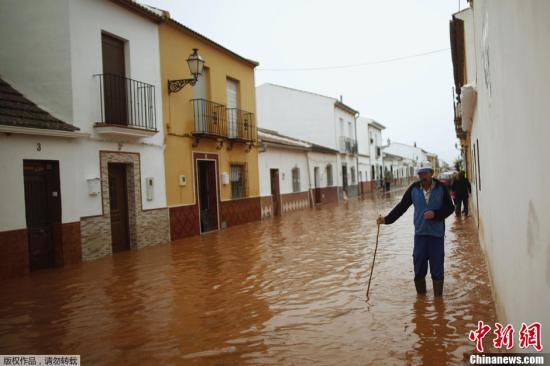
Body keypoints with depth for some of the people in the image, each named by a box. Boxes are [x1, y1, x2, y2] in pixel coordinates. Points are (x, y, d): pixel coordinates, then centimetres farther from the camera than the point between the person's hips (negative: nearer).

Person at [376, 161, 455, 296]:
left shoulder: (441, 188, -3)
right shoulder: (414, 188, 1)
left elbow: (450, 208, 2)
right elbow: (401, 206, 3)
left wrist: (435, 214, -15)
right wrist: (387, 219, -6)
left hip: (437, 234, -2)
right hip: (420, 234, 2)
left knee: (437, 267, 4)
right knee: (419, 267, 6)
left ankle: (438, 297, 18)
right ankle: (421, 295, 22)